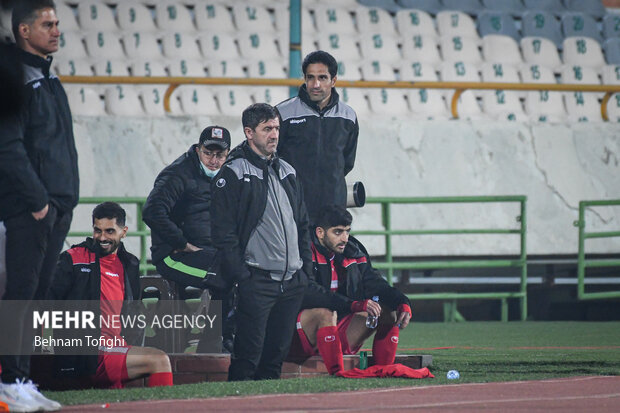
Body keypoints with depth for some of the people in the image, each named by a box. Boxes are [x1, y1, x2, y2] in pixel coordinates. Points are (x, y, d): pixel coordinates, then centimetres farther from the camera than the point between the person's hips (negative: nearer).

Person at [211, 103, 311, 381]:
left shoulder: (288, 172, 17)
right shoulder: (234, 173, -5)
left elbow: (302, 224, 22)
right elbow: (223, 230, -9)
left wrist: (306, 269, 12)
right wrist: (240, 274, -15)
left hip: (293, 282, 7)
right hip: (257, 282, -6)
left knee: (277, 353, 9)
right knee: (248, 356, -7)